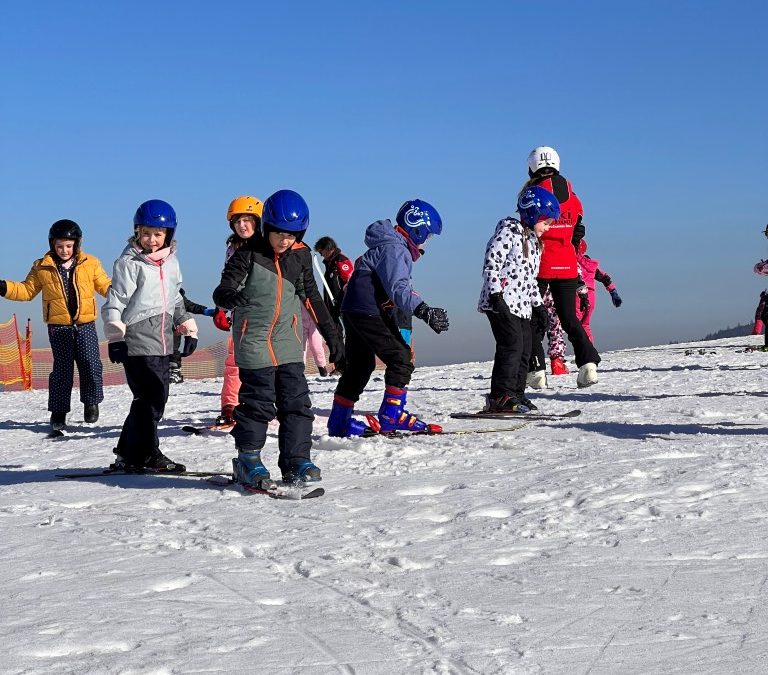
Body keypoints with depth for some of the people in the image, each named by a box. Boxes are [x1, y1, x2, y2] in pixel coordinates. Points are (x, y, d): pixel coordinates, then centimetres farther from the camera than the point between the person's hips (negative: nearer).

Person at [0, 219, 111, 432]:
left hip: (85, 325, 0)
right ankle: (59, 411, 10)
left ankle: (91, 401, 15)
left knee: (91, 364, -7)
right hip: (58, 326, 0)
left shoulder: (90, 263, 3)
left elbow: (106, 286, 10)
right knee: (62, 368, 0)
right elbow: (26, 290, 8)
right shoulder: (42, 267, 3)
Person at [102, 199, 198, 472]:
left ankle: (129, 454, 15)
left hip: (162, 342, 7)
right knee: (150, 397, -11)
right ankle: (145, 454, -1)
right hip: (138, 341, -7)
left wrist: (188, 328, 23)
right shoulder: (129, 262, -5)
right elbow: (115, 303, -6)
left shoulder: (171, 262, 15)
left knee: (156, 397, 6)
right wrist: (115, 337, -12)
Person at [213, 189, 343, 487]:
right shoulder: (248, 255, -9)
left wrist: (331, 334, 17)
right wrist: (228, 296, -41)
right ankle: (248, 461, 11)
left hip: (289, 343, 5)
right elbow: (222, 290, -16)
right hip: (254, 342, -5)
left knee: (296, 402, 2)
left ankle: (297, 461, 9)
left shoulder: (300, 257, 6)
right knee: (257, 403, -4)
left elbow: (313, 298, 16)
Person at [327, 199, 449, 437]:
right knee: (400, 358, -11)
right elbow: (398, 288, -28)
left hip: (355, 310, 11)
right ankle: (392, 415, -10)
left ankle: (339, 422, 20)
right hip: (368, 312, -11)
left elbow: (398, 286, 23)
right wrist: (423, 310, -37)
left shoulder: (397, 247, 18)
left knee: (360, 365, 16)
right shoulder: (393, 248, -16)